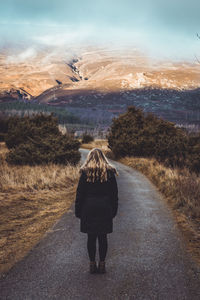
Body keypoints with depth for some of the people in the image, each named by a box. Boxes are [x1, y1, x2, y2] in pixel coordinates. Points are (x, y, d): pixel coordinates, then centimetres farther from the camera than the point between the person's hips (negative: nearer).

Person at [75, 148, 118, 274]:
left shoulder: (85, 173, -4)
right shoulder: (110, 173, 2)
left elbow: (80, 194, -2)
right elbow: (114, 194, 4)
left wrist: (78, 211, 4)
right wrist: (114, 211, 11)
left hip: (89, 209, -1)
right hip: (105, 209, 1)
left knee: (91, 237, 6)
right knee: (103, 237, 7)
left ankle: (92, 264, 10)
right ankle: (102, 264, 10)